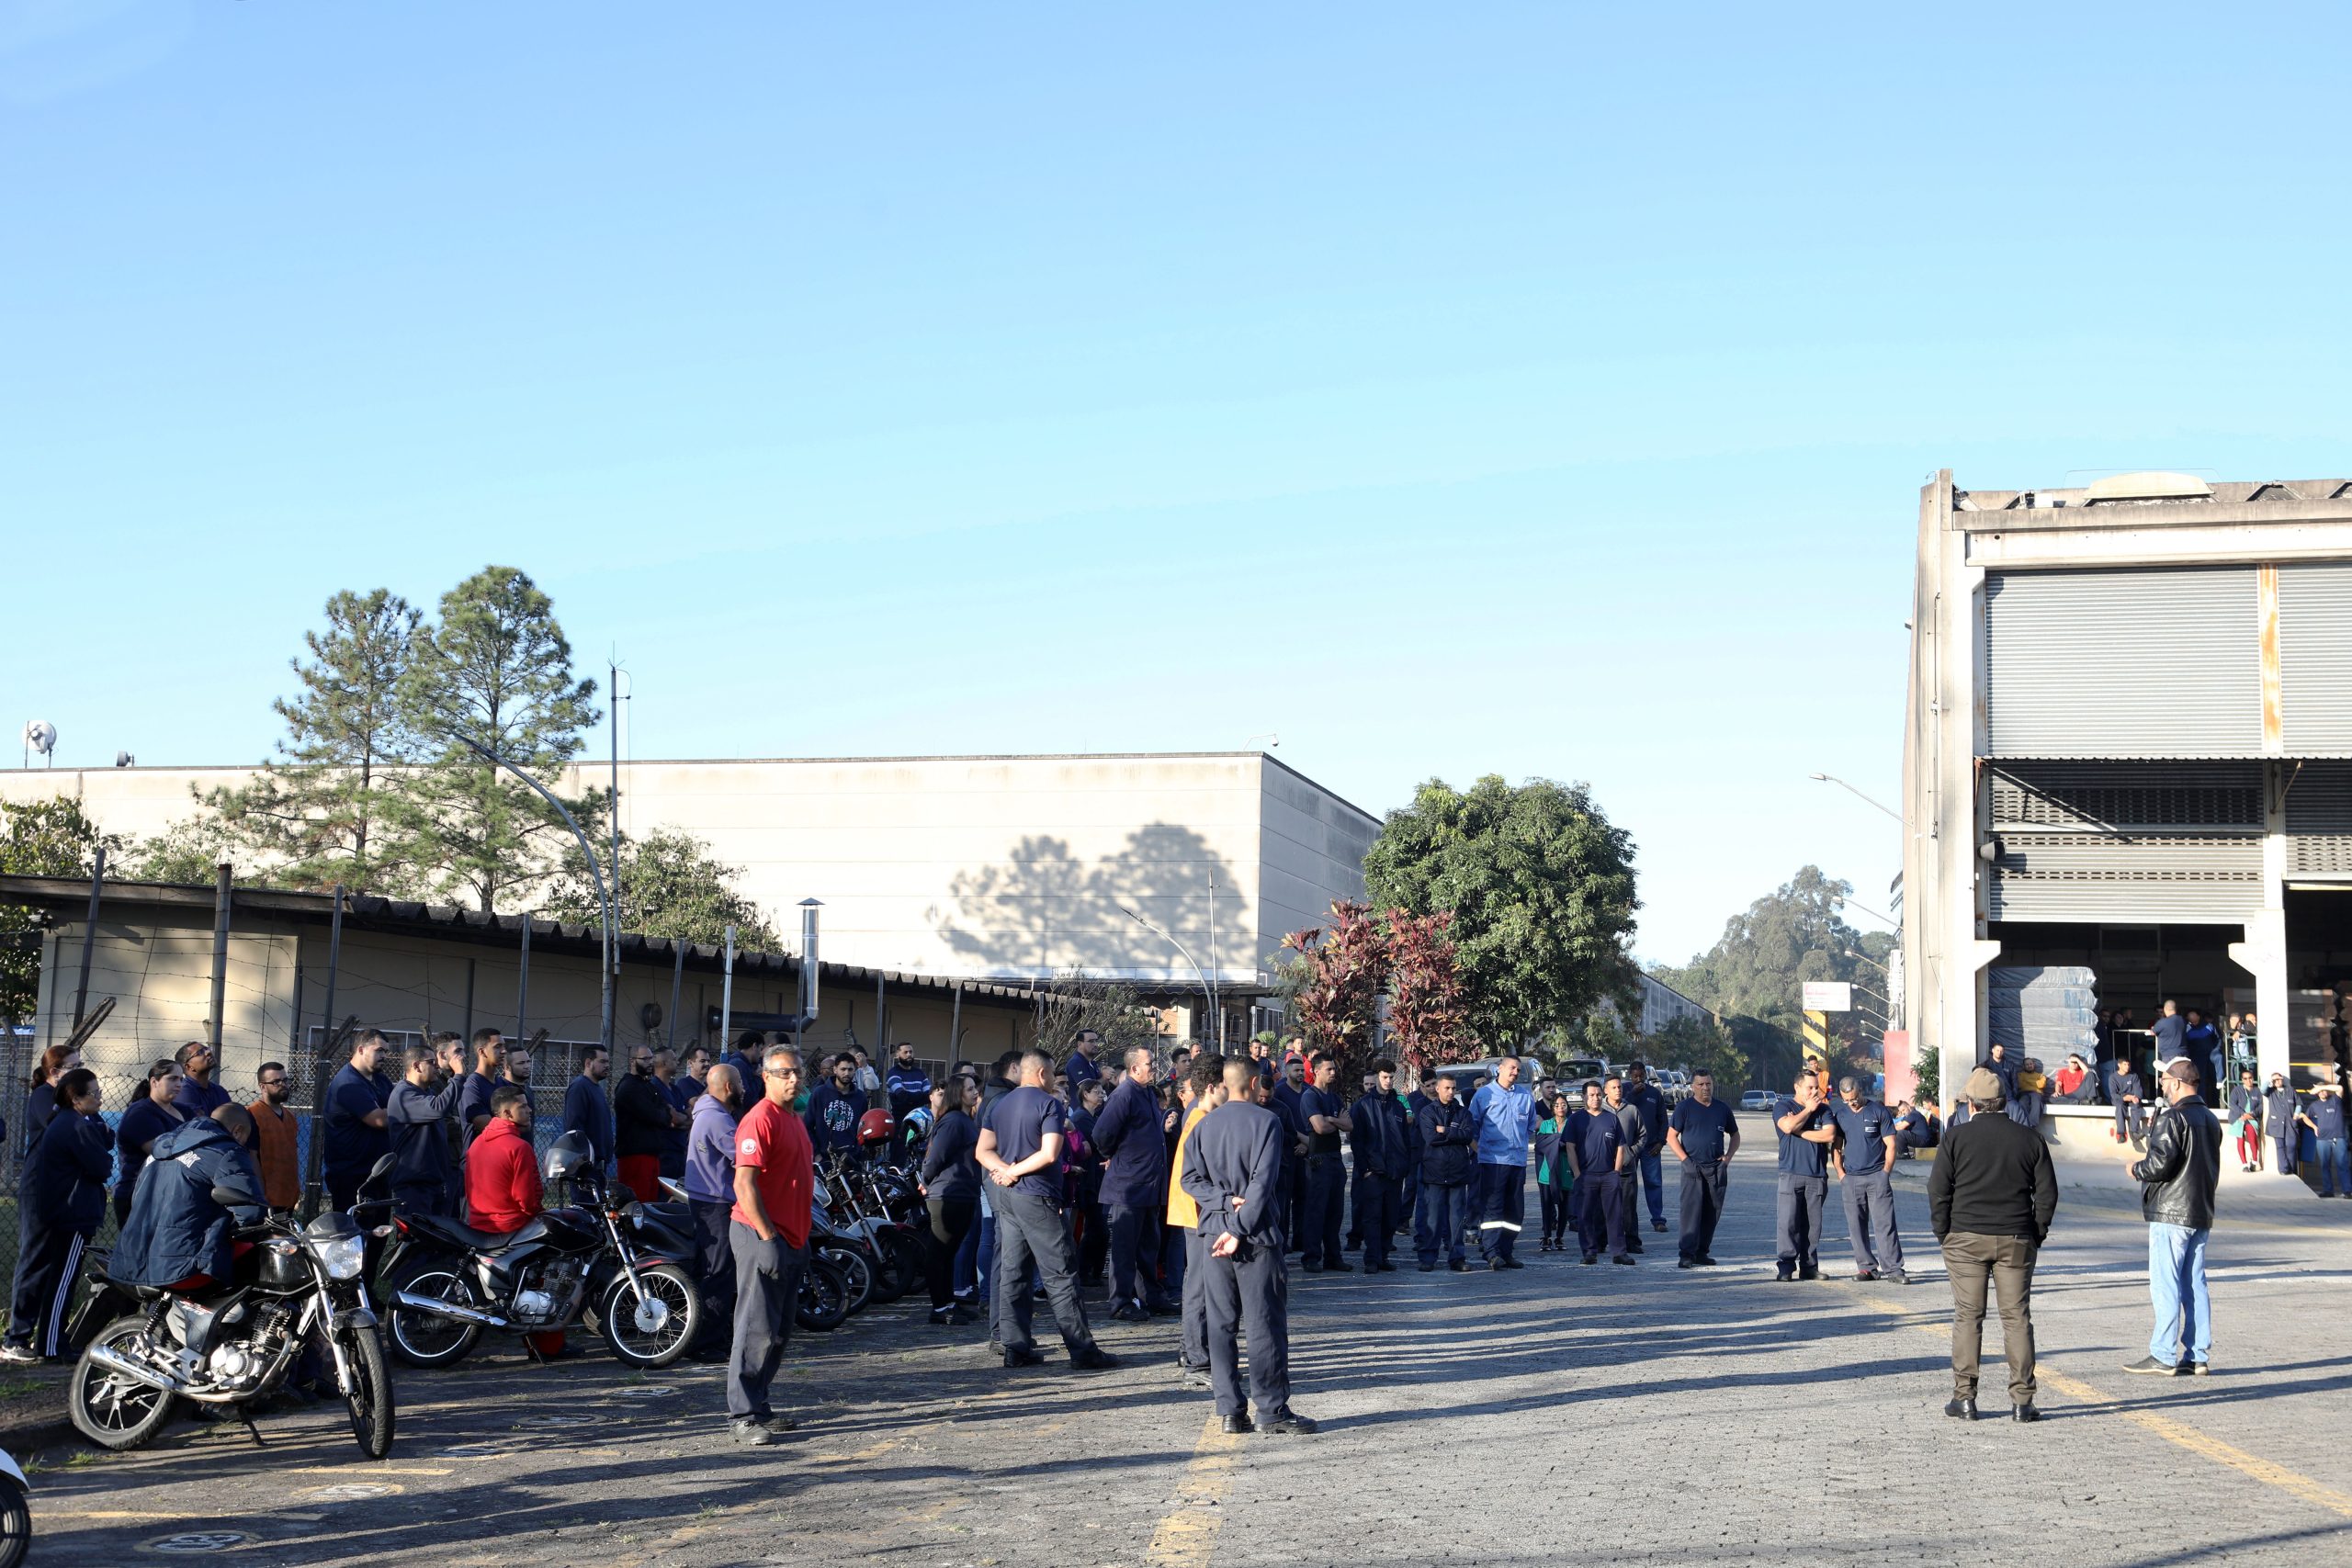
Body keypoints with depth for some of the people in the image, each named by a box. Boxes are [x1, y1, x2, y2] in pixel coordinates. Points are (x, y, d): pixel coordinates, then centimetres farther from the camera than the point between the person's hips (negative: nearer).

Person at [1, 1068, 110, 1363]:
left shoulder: (60, 1120, 13)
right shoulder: (78, 1127, -19)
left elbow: (107, 1141, 9)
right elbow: (102, 1168, -19)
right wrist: (106, 1161, 2)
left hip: (38, 1207, 10)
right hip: (69, 1213, -10)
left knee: (33, 1272, 14)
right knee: (61, 1280, -3)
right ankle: (49, 1347, 1)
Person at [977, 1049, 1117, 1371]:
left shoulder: (998, 1106, 13)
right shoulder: (1049, 1104, -9)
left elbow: (982, 1152, 9)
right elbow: (1050, 1154, -19)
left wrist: (1006, 1169, -6)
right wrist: (1015, 1171, -9)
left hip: (1006, 1197, 7)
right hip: (1037, 1198, -7)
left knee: (1011, 1272, 9)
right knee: (1060, 1275, -4)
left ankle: (1016, 1347, 9)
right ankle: (1082, 1350, -3)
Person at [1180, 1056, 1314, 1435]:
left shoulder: (1204, 1125, 9)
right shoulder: (1266, 1121, -6)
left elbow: (1191, 1178, 2)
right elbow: (1263, 1182, -14)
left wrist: (1225, 1199, -6)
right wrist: (1240, 1228, -14)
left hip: (1214, 1232, 5)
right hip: (1257, 1234, -4)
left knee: (1220, 1322, 7)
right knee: (1266, 1322, 0)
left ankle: (1229, 1410, 7)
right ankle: (1271, 1409, 1)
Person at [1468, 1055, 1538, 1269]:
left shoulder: (1526, 1097, 12)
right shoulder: (1484, 1095, 3)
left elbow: (1531, 1128, 24)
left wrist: (1522, 1143, 16)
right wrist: (1478, 1147, 3)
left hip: (1518, 1161, 5)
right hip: (1492, 1160, -5)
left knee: (1515, 1211, 6)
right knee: (1492, 1207, -11)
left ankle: (1506, 1252, 14)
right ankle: (1492, 1252, -17)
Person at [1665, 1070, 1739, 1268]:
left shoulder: (1722, 1108, 12)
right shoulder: (1684, 1108, 1)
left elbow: (1735, 1135, 22)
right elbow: (1671, 1136, -1)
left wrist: (1728, 1156, 6)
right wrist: (1685, 1159, -12)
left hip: (1717, 1168, 4)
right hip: (1693, 1167, -4)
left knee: (1712, 1212, 6)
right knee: (1691, 1210, -12)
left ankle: (1702, 1252, 14)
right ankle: (1687, 1254, -14)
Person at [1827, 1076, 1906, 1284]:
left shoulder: (1878, 1111, 1)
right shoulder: (1839, 1114, 10)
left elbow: (1890, 1145, 2)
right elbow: (1836, 1147, 15)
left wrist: (1885, 1173, -5)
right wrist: (1841, 1173, 4)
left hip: (1877, 1176, -4)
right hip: (1850, 1179, 4)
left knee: (1885, 1224, -8)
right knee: (1856, 1226, 4)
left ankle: (1893, 1269, -8)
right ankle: (1867, 1267, 12)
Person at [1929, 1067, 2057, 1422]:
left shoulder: (1955, 1138, -3)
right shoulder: (2030, 1139, 4)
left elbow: (1938, 1190, -4)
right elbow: (2047, 1192, 5)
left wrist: (1943, 1234, 5)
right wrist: (2037, 1233, 13)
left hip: (1966, 1238, -2)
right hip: (2016, 1241, 2)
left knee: (1968, 1317, 3)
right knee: (2017, 1317, 5)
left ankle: (1964, 1397, 3)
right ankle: (2022, 1400, 4)